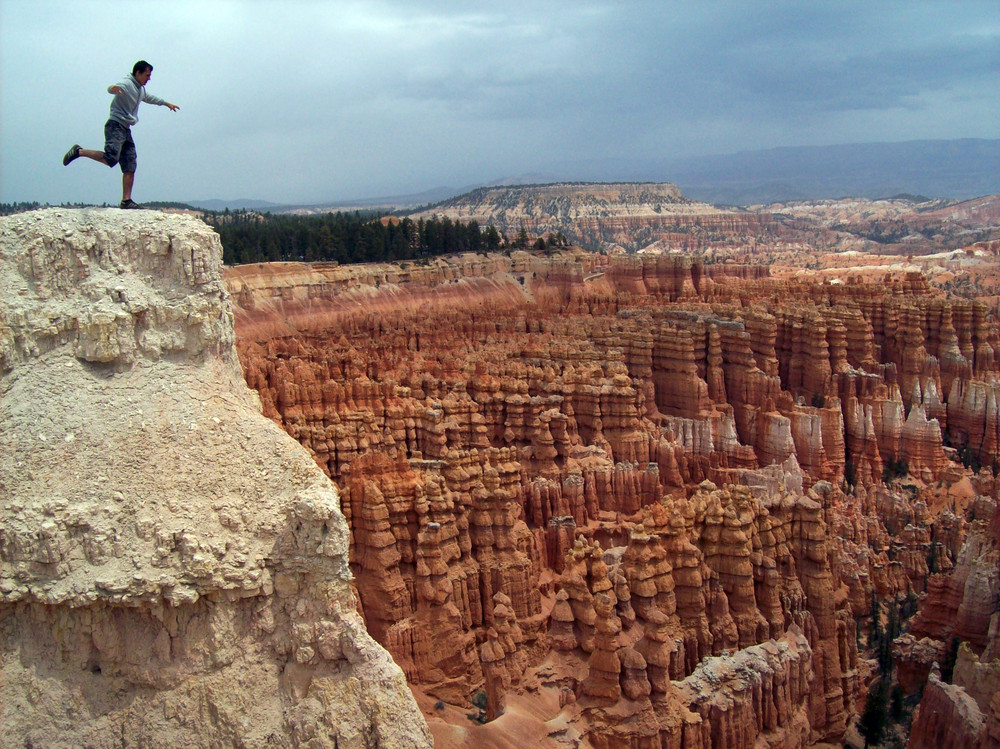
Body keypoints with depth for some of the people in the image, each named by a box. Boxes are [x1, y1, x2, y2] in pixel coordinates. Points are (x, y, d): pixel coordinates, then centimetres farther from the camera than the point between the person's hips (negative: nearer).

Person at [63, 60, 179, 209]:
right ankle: (79, 151, -9)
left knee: (130, 168, 0)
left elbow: (150, 97, 44)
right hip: (115, 125, -9)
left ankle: (126, 201, -1)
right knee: (111, 158, -27)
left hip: (126, 130, 9)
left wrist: (166, 103, 57)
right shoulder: (126, 83, -7)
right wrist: (113, 88, -52)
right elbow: (111, 89, -27)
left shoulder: (141, 89, 22)